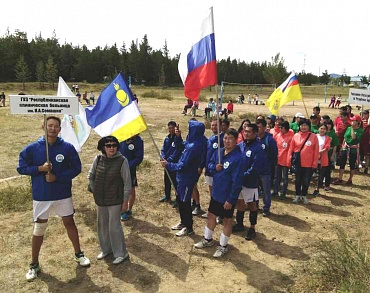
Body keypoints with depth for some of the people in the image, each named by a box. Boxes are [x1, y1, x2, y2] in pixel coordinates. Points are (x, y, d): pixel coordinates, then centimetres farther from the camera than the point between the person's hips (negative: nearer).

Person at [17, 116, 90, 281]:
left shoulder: (67, 147, -8)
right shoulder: (32, 148, -6)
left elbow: (76, 168, -5)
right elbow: (21, 168, 0)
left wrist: (57, 177, -16)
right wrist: (40, 168, -16)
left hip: (63, 195, 0)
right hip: (41, 196, 0)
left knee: (69, 223, 14)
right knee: (38, 230, 10)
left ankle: (78, 254, 33)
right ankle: (34, 265, 27)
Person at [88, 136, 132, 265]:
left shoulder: (122, 161, -15)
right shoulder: (98, 159, -3)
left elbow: (127, 181, -10)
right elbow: (90, 175, 11)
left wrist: (125, 199, -8)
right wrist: (93, 190, 8)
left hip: (115, 200, -5)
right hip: (100, 200, 5)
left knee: (114, 226, -1)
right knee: (102, 225, 16)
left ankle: (121, 253, 16)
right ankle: (106, 249, 36)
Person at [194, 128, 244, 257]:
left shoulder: (238, 158, -23)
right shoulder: (219, 152, 0)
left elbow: (237, 181, -23)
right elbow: (209, 165, 11)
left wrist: (231, 199, -21)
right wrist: (214, 167, -13)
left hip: (227, 196, -7)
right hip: (216, 192, 7)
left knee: (227, 220, 11)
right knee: (211, 215, 20)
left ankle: (223, 246, 28)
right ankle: (208, 239, 40)